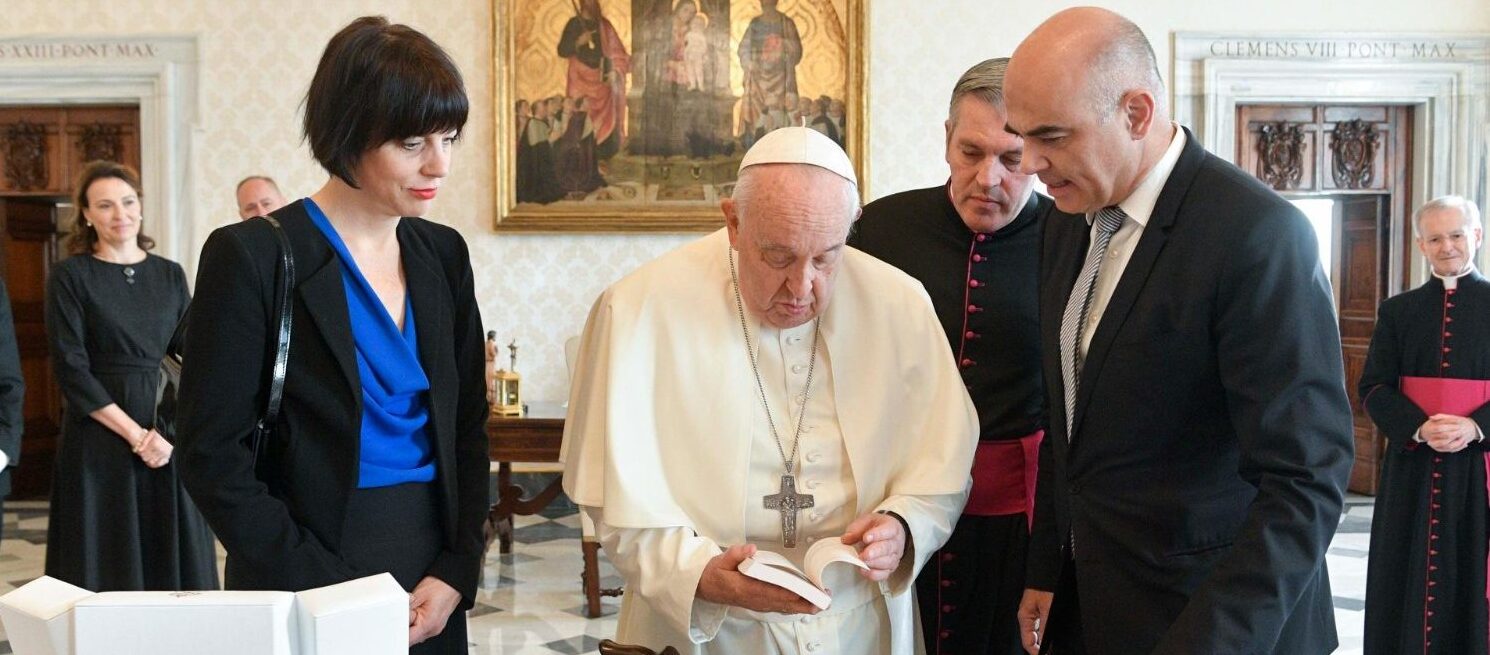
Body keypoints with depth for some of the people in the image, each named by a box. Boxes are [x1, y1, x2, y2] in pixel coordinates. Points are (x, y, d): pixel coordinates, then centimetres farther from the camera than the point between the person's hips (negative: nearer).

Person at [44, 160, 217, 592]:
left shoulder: (169, 274, 9)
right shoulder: (70, 276, -2)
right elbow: (71, 369, -8)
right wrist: (136, 435, -14)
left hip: (171, 437, 3)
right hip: (101, 440, -3)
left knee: (174, 557, 6)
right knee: (110, 563, 1)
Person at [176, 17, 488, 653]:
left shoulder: (443, 254, 4)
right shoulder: (251, 258, -12)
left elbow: (468, 425, 6)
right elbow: (213, 457, -13)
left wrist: (456, 571, -5)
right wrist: (333, 591, -16)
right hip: (310, 577, -5)